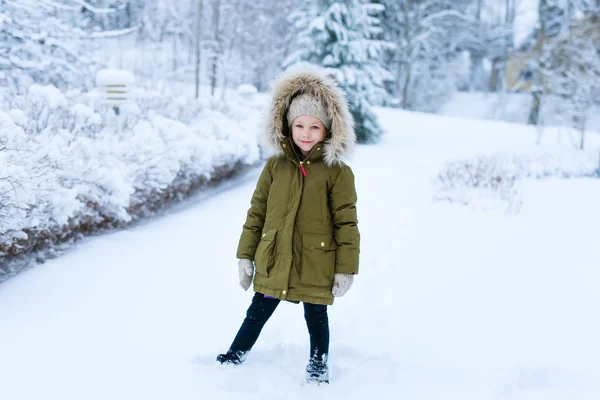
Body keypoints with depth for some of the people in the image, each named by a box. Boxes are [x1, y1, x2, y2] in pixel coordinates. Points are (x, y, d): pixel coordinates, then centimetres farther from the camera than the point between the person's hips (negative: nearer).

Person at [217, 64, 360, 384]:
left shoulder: (337, 172, -9)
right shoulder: (275, 166, 2)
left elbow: (346, 223, -7)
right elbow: (256, 213, 7)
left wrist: (346, 269, -8)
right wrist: (245, 255, 6)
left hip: (316, 265, -3)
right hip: (273, 262, 3)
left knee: (316, 317, 14)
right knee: (258, 312, 16)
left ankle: (318, 367, 36)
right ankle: (235, 357, 35)